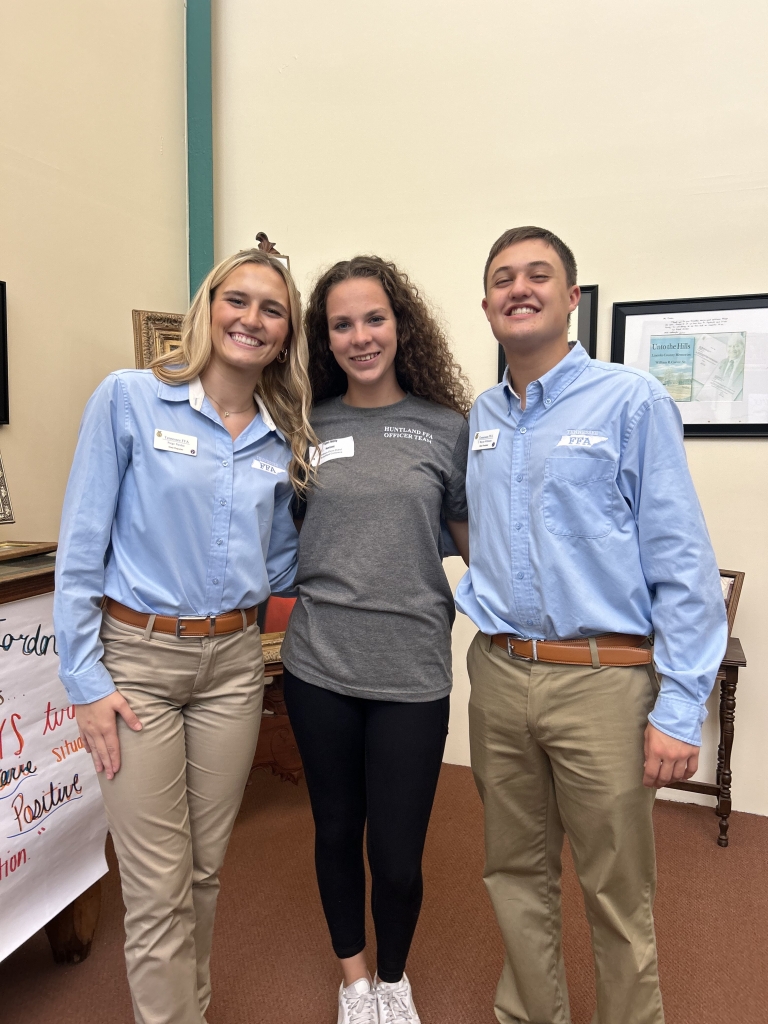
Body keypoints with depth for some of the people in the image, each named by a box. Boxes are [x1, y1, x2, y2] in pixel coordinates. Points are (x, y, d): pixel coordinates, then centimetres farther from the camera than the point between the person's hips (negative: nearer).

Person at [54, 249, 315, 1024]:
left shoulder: (282, 441, 5)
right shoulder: (129, 397, -7)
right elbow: (80, 546, -8)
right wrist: (86, 681, -9)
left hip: (233, 661, 4)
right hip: (136, 658, -4)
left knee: (205, 870, 18)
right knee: (158, 887, 4)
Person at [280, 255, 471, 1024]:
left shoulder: (447, 428, -1)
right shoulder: (306, 427, 3)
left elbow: (475, 541, 5)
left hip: (411, 669, -1)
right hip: (319, 664, 2)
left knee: (398, 853, 8)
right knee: (336, 830, 18)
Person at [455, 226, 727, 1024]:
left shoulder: (631, 400, -6)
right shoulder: (480, 417, 10)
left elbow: (682, 562, -9)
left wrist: (680, 710, -12)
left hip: (602, 680, -4)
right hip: (498, 674, 5)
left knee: (617, 895, 10)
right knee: (516, 875, 19)